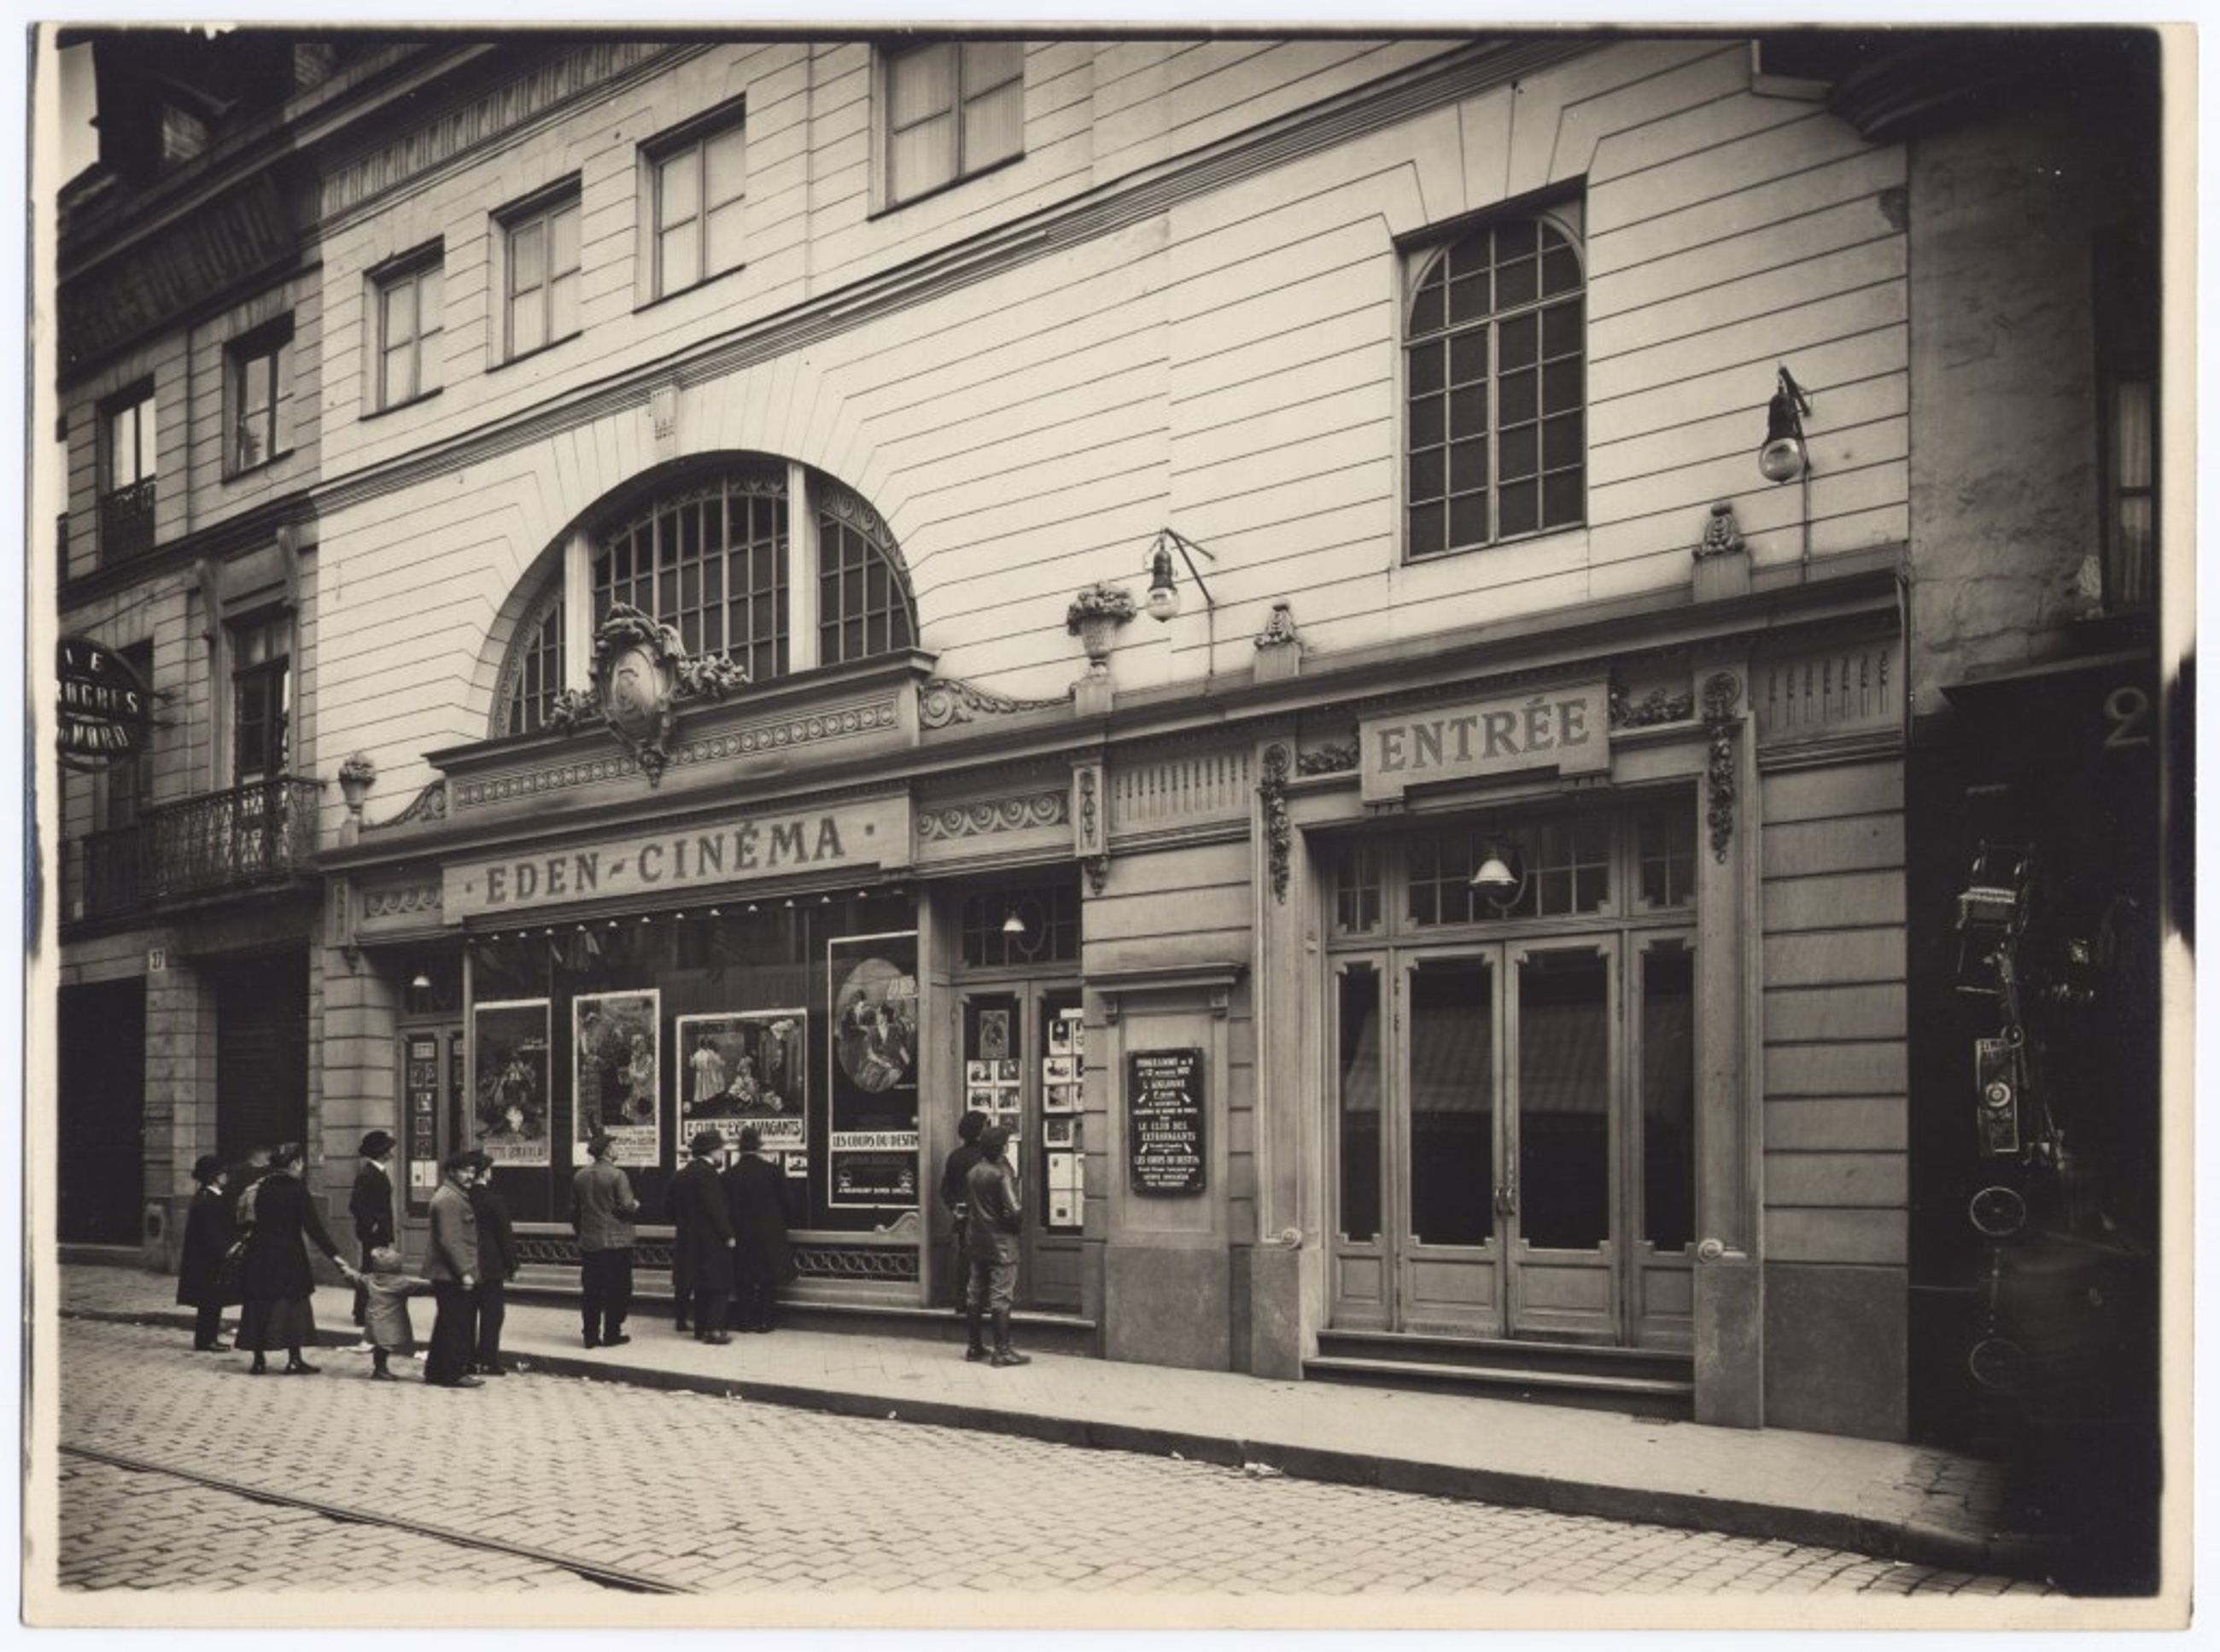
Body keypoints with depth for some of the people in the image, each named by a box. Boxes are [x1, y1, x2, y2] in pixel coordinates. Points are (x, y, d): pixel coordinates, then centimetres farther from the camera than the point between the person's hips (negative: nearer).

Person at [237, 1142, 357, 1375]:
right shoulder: (296, 1189, -11)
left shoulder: (263, 1187, 6)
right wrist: (336, 1257, -15)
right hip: (288, 1255, -5)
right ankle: (294, 1360, 4)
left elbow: (258, 1220, 12)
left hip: (260, 1254, 5)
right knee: (292, 1304, 4)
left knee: (260, 1305, 9)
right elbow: (314, 1227, -15)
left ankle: (259, 1360, 11)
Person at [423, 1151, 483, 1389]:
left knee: (447, 1323, 15)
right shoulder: (448, 1199, -16)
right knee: (456, 1325, -6)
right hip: (452, 1274, -11)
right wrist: (464, 1272, -22)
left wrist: (466, 1270, 22)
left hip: (448, 1274, 11)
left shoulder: (455, 1196, 19)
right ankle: (454, 1373, -2)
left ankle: (435, 1370, 21)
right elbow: (450, 1241, -22)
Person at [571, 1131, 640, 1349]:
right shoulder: (617, 1176, -13)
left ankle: (591, 1335, 11)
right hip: (616, 1241, -5)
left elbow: (574, 1210, 11)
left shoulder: (579, 1177, 5)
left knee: (591, 1291, 9)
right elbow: (627, 1207, -16)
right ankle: (612, 1334, 6)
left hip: (589, 1243, 5)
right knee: (616, 1290, 4)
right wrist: (636, 1206, 6)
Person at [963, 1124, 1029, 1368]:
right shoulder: (1002, 1173, -16)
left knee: (976, 1295, 13)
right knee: (1001, 1297, -5)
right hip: (1000, 1241, -7)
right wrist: (1018, 1226, -2)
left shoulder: (972, 1173, 7)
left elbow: (967, 1204, 10)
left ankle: (975, 1347, 18)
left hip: (975, 1240, 7)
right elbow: (1014, 1210, -21)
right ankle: (1002, 1351, -5)